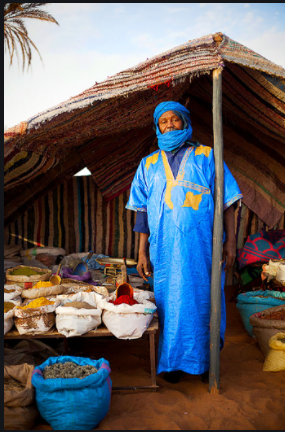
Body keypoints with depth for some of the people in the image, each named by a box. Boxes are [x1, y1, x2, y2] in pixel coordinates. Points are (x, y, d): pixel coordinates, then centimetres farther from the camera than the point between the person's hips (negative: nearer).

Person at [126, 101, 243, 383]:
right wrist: (142, 252, 5)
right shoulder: (149, 164, 13)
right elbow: (142, 211, 10)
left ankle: (204, 360, 24)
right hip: (165, 249, 2)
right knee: (169, 302, 7)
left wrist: (230, 241, -5)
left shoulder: (206, 157, 7)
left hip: (202, 246, -1)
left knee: (202, 301, 5)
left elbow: (226, 202, 3)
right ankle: (173, 361, 24)